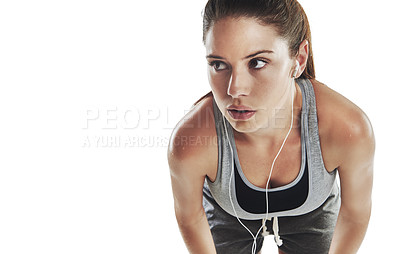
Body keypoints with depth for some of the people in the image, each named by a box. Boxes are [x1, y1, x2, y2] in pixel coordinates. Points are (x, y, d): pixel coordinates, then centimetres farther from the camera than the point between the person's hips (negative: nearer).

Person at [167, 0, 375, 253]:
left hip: (311, 213, 1)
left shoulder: (350, 129, -40)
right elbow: (190, 216, -16)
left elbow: (356, 212, -17)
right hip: (230, 215, 0)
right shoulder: (189, 145, -40)